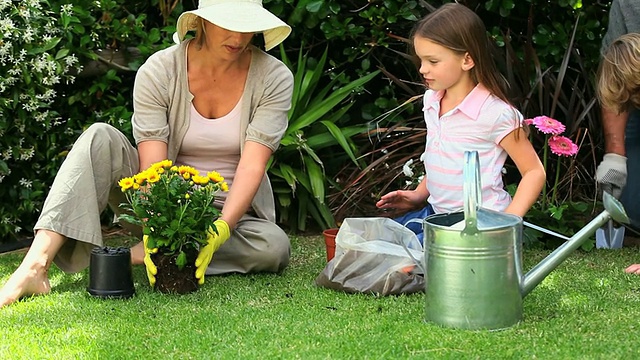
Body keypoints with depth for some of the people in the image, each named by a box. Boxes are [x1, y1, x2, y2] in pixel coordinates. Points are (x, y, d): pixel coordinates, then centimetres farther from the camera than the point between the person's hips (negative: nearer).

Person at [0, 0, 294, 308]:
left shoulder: (274, 78, -11)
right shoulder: (158, 71, -12)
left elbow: (252, 166, -21)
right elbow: (153, 166, -21)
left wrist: (222, 228, -36)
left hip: (232, 208, 0)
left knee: (275, 247, -34)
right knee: (100, 138, -25)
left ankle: (133, 256, -26)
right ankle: (36, 265, -37)